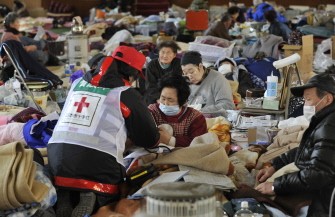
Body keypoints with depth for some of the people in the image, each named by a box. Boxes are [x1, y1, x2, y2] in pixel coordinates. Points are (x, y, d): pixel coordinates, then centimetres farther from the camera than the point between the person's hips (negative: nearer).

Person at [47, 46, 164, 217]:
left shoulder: (78, 84, 17)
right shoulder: (126, 94, 3)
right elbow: (149, 139, 12)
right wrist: (160, 137, 36)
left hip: (57, 165, 5)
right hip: (98, 165, -4)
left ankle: (64, 197, -8)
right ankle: (93, 199, -13)